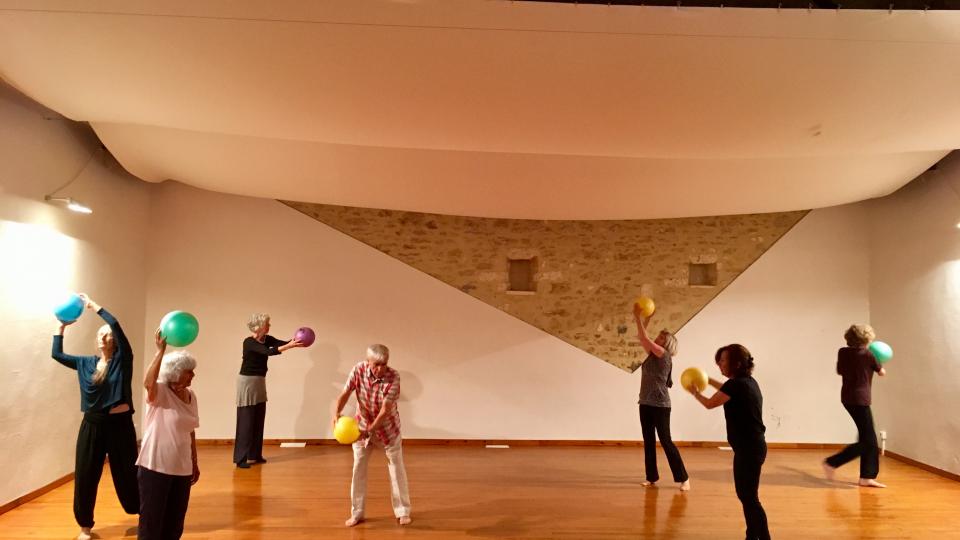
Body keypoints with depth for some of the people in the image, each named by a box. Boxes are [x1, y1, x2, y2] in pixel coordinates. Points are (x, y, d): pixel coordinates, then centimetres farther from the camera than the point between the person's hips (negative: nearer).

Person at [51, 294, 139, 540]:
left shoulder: (122, 360, -7)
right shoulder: (85, 363, 8)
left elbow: (116, 325, -20)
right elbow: (57, 354, 12)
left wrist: (94, 306, -15)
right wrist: (62, 326, 8)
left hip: (120, 425, -4)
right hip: (92, 426, 4)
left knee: (127, 475, 4)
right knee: (85, 477, 9)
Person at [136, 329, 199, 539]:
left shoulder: (191, 396, 6)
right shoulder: (160, 392, -11)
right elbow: (148, 382, -37)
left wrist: (195, 463, 16)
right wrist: (161, 350, -38)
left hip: (182, 468, 6)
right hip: (155, 467, -6)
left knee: (175, 522, 15)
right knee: (151, 520, 4)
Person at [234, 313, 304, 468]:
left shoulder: (267, 339, 4)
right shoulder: (249, 342, -18)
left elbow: (282, 342, -10)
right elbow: (268, 352, -33)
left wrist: (296, 341, -29)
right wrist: (289, 346, -41)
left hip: (260, 382, 8)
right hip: (247, 382, -8)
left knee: (258, 420, 10)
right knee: (246, 421, -6)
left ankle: (255, 455, 19)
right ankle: (240, 458, 0)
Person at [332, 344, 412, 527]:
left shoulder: (393, 377, -28)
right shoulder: (358, 370, -21)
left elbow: (386, 409, -29)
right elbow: (344, 394, -22)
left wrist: (370, 430, -37)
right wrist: (336, 413, -41)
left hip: (388, 428, -2)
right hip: (362, 427, 2)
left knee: (396, 468, 6)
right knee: (358, 469, 8)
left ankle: (402, 512, 19)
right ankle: (357, 513, 22)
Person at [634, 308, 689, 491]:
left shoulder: (665, 356, -11)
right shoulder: (652, 355, 10)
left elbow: (646, 340, -19)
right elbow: (642, 340, 11)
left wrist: (638, 318, -16)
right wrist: (643, 320, 3)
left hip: (660, 405, -8)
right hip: (646, 404, 8)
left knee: (666, 441, -4)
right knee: (648, 442, 9)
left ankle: (683, 478, 6)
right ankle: (652, 477, 17)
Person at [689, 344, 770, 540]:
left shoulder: (736, 384, -18)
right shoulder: (747, 381, 9)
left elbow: (710, 403, -4)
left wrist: (695, 393, 13)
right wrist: (708, 380, 33)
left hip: (749, 449, -10)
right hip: (752, 446, 10)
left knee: (749, 497, -4)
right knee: (745, 494, 17)